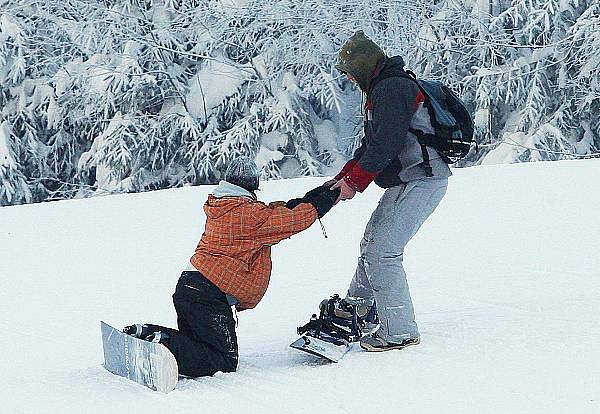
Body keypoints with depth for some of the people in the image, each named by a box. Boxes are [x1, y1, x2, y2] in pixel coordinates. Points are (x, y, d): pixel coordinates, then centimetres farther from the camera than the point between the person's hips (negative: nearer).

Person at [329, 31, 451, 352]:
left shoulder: (392, 88, -15)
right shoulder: (382, 90, 19)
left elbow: (385, 145, -23)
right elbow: (369, 146, 20)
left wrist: (354, 182, -16)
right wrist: (341, 179, 11)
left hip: (422, 179, -11)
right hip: (406, 180, 11)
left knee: (382, 251, -13)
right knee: (372, 240, 20)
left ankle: (400, 331, -8)